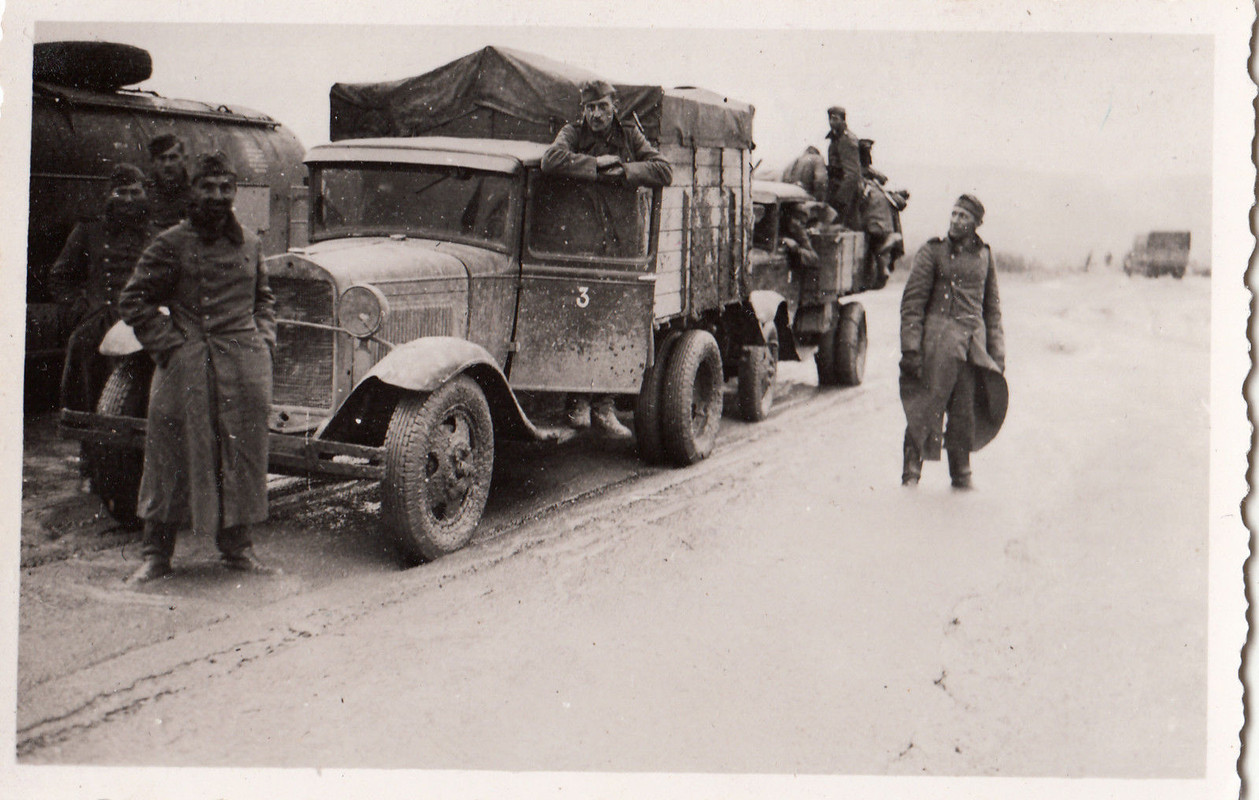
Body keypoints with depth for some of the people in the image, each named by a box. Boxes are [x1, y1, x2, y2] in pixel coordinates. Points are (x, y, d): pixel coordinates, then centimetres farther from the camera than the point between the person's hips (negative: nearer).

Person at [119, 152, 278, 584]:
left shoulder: (249, 244, 12)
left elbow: (263, 297, 26)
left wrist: (264, 338, 11)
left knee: (242, 455, 8)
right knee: (172, 456, 1)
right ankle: (156, 554, 10)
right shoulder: (171, 244, -1)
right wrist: (170, 345, -8)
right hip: (187, 365, -4)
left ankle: (237, 547, 20)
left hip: (244, 365, 4)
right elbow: (133, 300, -1)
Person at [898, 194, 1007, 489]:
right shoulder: (933, 251, 0)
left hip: (974, 341, 4)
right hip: (939, 336, -4)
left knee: (966, 412, 6)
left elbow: (992, 306, 20)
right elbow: (912, 301, -3)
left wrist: (996, 350, 15)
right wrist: (911, 347, -11)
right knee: (927, 407, -6)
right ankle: (912, 472, 2)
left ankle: (961, 474, 18)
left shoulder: (984, 255, 14)